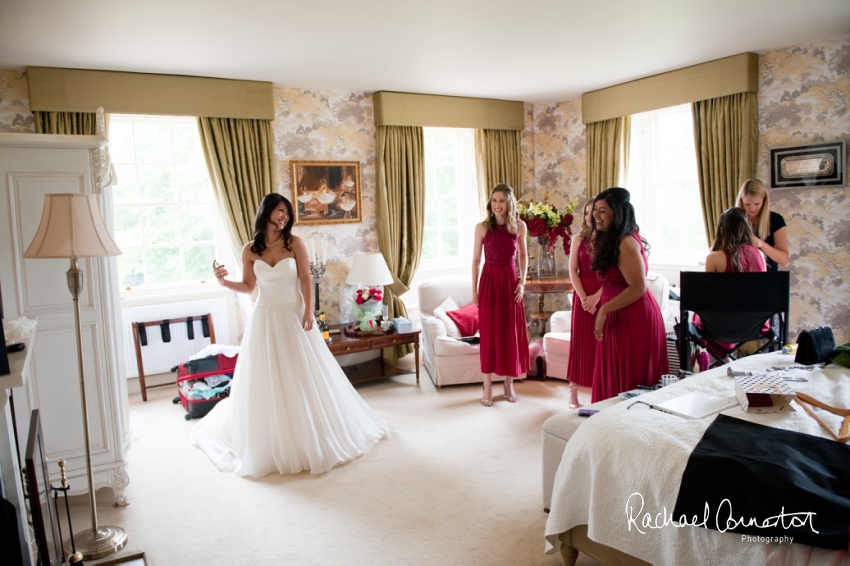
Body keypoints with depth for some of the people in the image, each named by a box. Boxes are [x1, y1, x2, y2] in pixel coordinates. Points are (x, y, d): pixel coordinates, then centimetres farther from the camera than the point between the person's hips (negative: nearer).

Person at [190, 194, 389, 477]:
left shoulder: (295, 243, -5)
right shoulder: (250, 250, 0)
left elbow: (305, 279, -6)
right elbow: (248, 286, 7)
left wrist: (308, 311, -15)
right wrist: (224, 282, -10)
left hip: (294, 315, -1)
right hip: (266, 318, 2)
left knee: (306, 377, 5)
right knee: (266, 381, 6)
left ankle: (316, 438, 24)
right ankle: (271, 445, 23)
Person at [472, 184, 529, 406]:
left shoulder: (519, 226, 0)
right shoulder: (482, 227, -4)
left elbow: (523, 256, 11)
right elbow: (476, 260, 1)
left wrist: (522, 282, 1)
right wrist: (474, 290, -1)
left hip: (510, 282, 2)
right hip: (489, 282, -1)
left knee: (512, 333, 7)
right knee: (488, 333, 2)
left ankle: (509, 384, 22)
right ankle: (488, 387, 11)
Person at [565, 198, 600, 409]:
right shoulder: (579, 239, 4)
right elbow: (573, 271, 0)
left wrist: (597, 296, -16)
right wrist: (583, 297, -12)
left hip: (605, 295, -1)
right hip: (582, 295, 1)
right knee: (580, 341, 3)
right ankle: (574, 391, 8)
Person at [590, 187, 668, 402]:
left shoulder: (627, 243, -19)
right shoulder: (612, 239, 13)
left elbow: (638, 288, -23)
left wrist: (604, 310, -19)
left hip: (634, 318, -10)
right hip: (619, 315, 10)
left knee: (630, 382, 0)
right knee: (616, 379, 14)